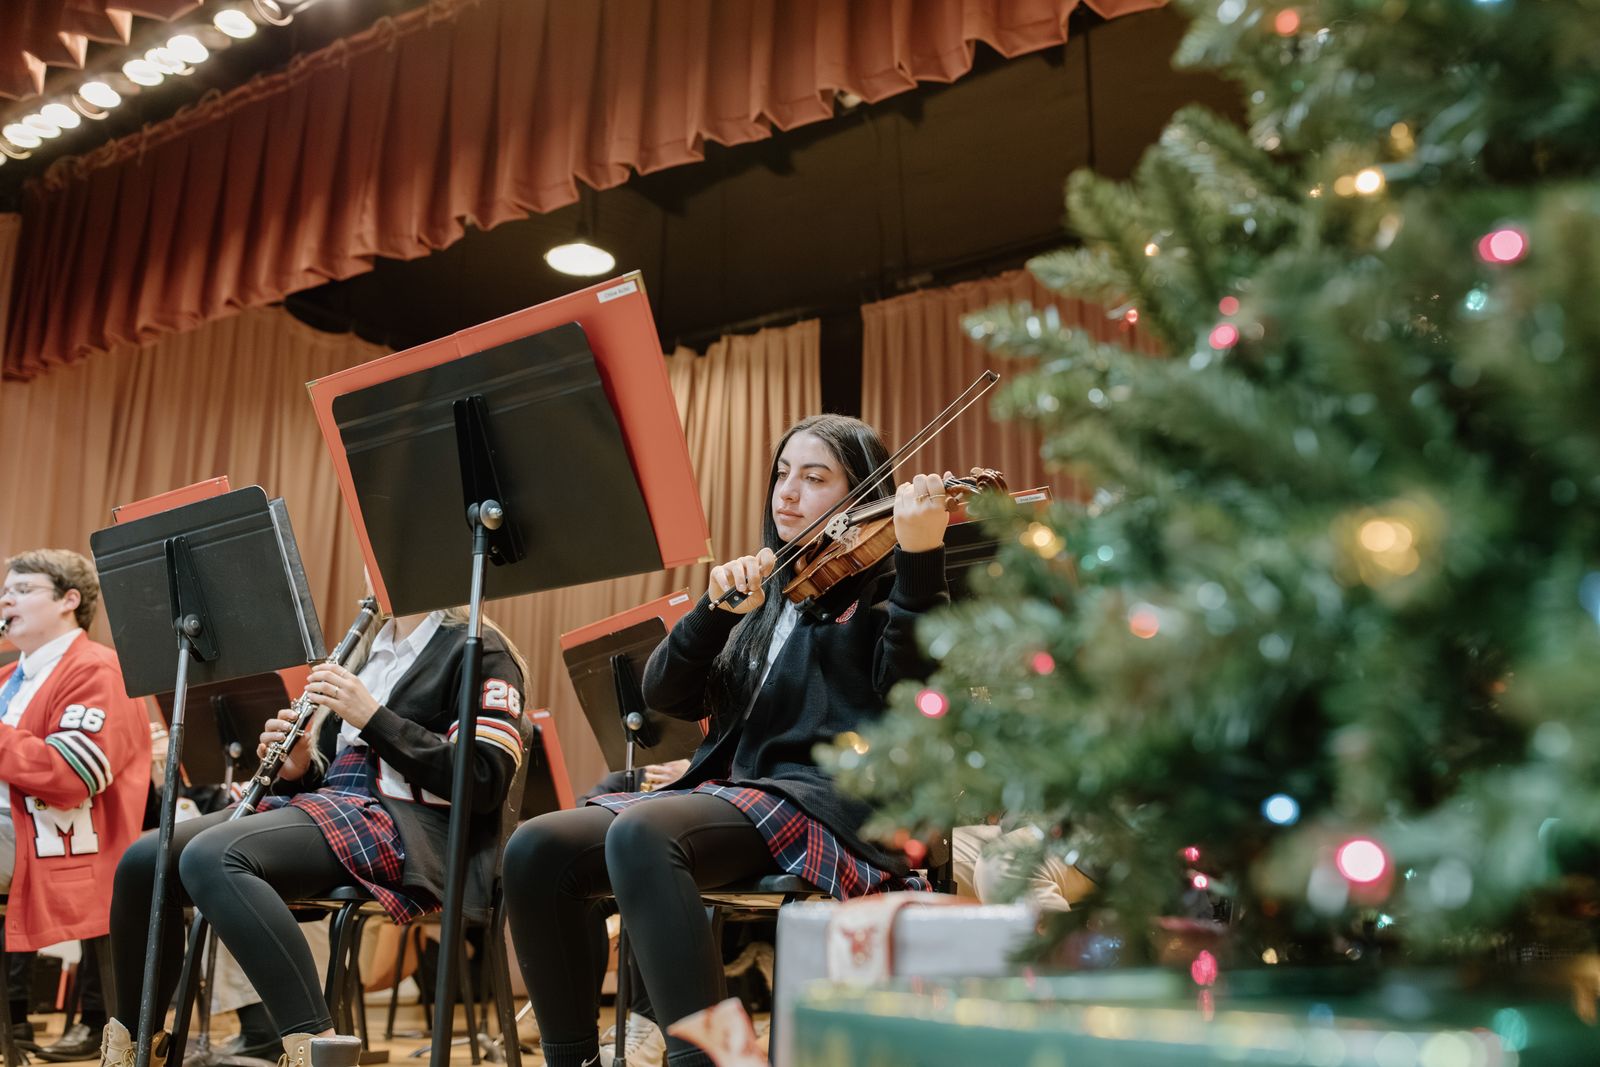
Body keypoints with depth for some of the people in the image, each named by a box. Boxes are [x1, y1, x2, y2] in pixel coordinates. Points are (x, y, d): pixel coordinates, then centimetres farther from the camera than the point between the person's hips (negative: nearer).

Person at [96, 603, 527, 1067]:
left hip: (407, 829, -8)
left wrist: (374, 717, -16)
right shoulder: (366, 648, 22)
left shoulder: (478, 650, -2)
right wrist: (295, 768, 0)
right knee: (144, 861, -8)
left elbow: (485, 782, -14)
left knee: (212, 858, -30)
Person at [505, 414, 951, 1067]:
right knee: (537, 848, -14)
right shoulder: (766, 599, 23)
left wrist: (920, 559, -24)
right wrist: (719, 610, -5)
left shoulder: (882, 591, 6)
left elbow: (914, 689, -14)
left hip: (826, 803, -6)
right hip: (728, 791, 7)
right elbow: (665, 694, 12)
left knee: (640, 834, -34)